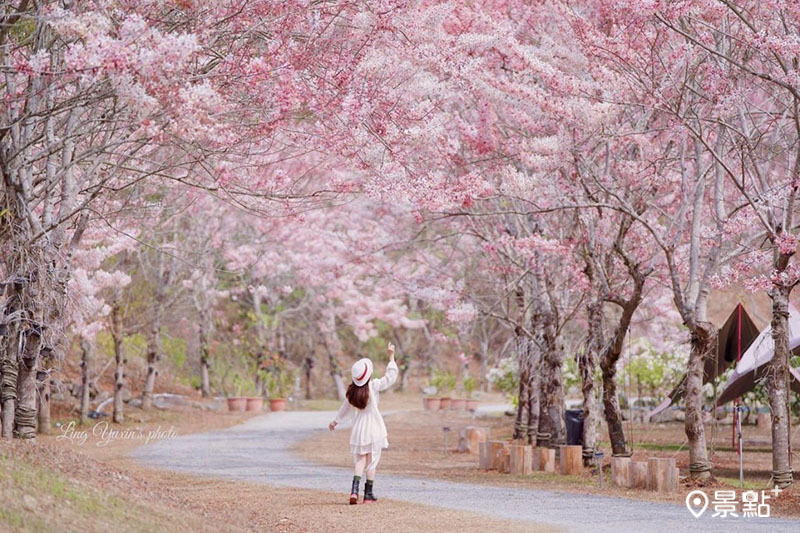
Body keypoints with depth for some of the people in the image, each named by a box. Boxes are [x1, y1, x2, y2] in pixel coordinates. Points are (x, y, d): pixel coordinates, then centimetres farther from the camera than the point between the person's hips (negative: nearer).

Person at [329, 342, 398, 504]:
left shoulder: (352, 391, 1)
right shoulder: (374, 386, -13)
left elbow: (345, 409, 12)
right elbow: (391, 376, -6)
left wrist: (335, 421, 28)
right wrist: (391, 356, 0)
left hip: (358, 429, 4)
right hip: (373, 428, -4)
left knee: (360, 459, 11)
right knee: (372, 460, 4)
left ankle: (354, 489, -8)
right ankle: (369, 494, 7)